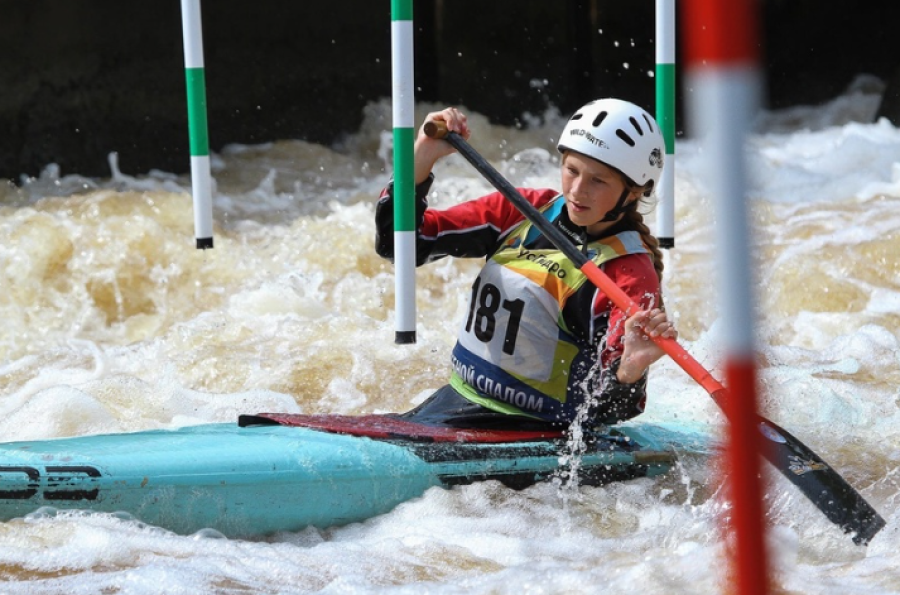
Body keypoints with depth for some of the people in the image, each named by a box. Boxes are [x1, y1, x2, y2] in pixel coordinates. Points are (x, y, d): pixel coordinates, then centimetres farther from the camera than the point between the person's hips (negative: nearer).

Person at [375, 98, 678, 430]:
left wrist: (632, 369, -43)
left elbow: (601, 414, -21)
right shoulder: (523, 211, 2)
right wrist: (422, 159, -9)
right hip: (455, 401, 7)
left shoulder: (629, 273, -15)